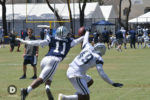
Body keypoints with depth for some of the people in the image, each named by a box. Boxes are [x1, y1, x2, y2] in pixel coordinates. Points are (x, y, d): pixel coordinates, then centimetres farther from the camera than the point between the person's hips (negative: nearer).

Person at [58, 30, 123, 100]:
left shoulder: (88, 47, 7)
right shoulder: (98, 59, -7)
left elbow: (85, 40, 31)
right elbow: (101, 74, -14)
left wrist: (87, 32, 51)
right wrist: (113, 84, -12)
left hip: (70, 71, 8)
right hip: (77, 76, -8)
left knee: (90, 81, 31)